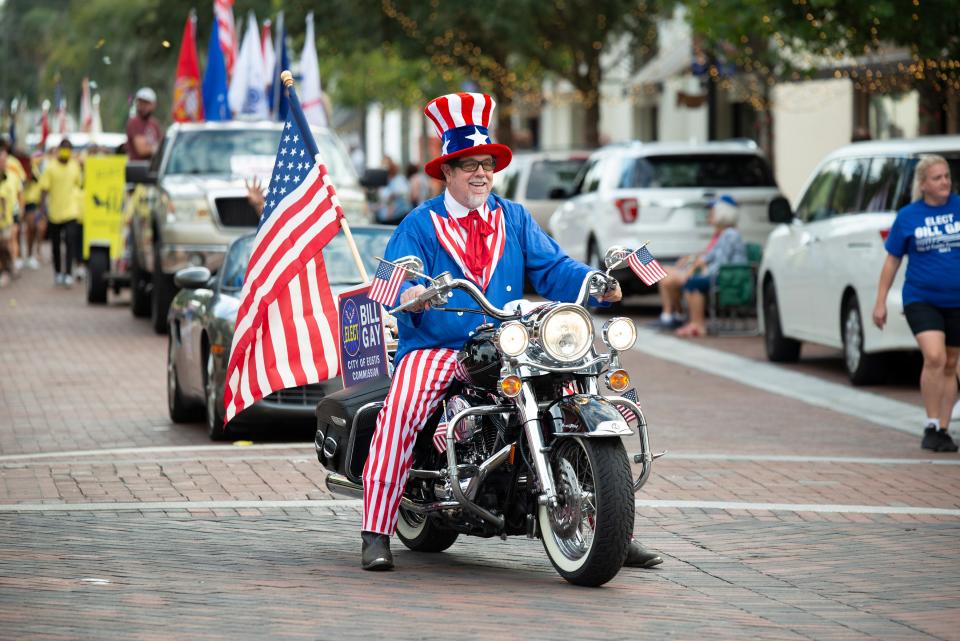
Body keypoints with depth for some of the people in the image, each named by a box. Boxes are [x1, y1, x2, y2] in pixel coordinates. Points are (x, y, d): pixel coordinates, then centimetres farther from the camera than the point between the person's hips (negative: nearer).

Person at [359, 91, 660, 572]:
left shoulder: (514, 220, 16)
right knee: (401, 410, -29)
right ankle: (376, 533, -24)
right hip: (436, 349, -3)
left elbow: (552, 269, 4)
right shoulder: (421, 225, 4)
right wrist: (409, 295, -34)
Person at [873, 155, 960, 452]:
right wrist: (880, 302, 4)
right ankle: (931, 426, -7)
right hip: (921, 299, -2)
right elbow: (892, 260, 5)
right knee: (934, 357, -20)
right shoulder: (908, 216, -2)